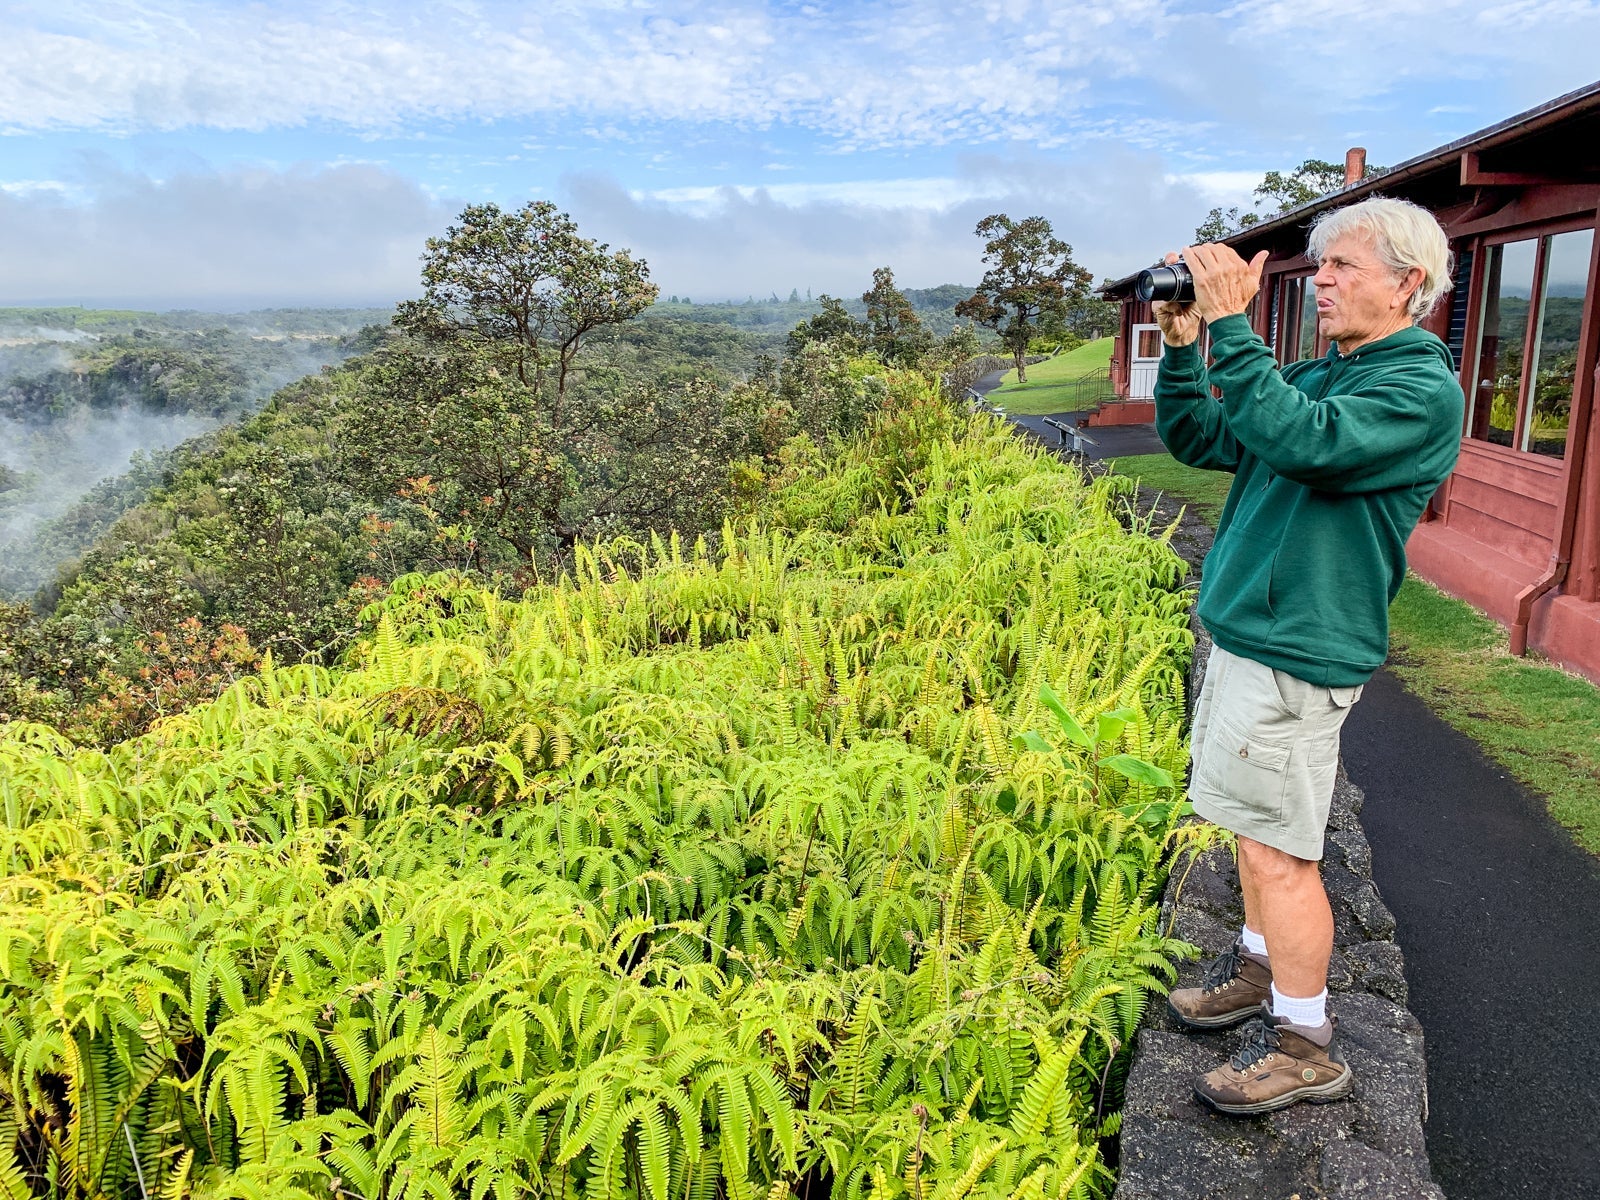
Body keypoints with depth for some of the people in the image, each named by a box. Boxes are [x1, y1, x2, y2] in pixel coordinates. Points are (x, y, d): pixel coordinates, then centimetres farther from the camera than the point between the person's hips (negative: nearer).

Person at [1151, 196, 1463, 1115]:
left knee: (1277, 849, -2)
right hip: (1247, 627, 9)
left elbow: (1300, 442, -30)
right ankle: (1263, 967, 38)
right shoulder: (1317, 375, 14)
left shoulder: (1423, 391, -12)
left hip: (1299, 651, -8)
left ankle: (1305, 1045, 14)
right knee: (1258, 830, 19)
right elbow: (1197, 440, 13)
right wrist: (1183, 345, 0)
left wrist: (1231, 325, -28)